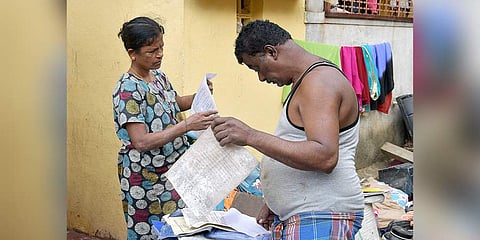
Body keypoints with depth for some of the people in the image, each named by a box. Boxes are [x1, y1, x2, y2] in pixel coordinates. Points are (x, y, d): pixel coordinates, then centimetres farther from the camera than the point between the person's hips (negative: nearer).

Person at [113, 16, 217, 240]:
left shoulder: (159, 76, 4)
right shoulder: (128, 89, -20)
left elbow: (175, 103, 24)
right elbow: (141, 142, -26)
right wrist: (187, 125, -29)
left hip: (172, 170, 8)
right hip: (147, 179, -7)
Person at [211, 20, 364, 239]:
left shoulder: (319, 81, -15)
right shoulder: (306, 81, 17)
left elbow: (325, 157, -27)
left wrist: (251, 136, -28)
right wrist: (275, 203, 19)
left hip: (320, 220, -10)